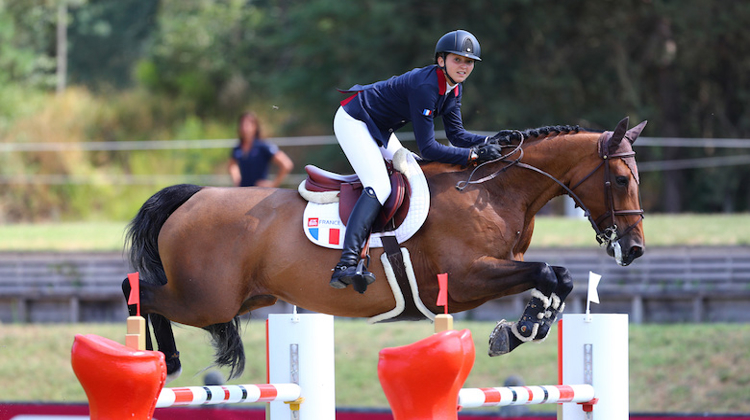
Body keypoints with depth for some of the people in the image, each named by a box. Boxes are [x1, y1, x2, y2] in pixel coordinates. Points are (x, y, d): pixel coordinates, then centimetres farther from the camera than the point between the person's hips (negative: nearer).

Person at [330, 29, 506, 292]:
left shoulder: (453, 88, -2)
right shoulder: (426, 87, -31)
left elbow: (456, 134, 2)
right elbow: (427, 148, -31)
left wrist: (489, 142, -13)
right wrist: (473, 155, -31)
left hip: (379, 129, 10)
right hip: (352, 122, -10)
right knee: (379, 186, -23)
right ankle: (346, 264, -35)